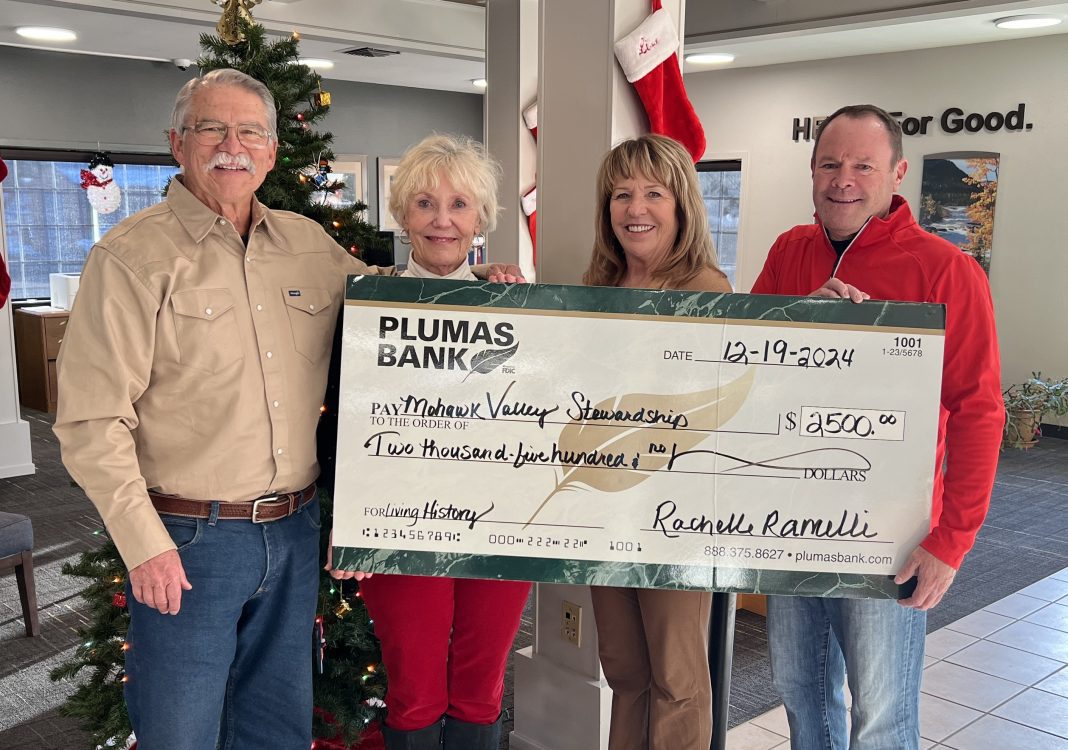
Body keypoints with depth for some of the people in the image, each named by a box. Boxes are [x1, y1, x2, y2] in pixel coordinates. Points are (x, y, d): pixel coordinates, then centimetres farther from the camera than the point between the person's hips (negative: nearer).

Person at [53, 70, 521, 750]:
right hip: (187, 540, -5)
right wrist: (144, 543, -15)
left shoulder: (310, 244, 7)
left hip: (296, 530, 5)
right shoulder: (132, 257, -9)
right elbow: (90, 419, -11)